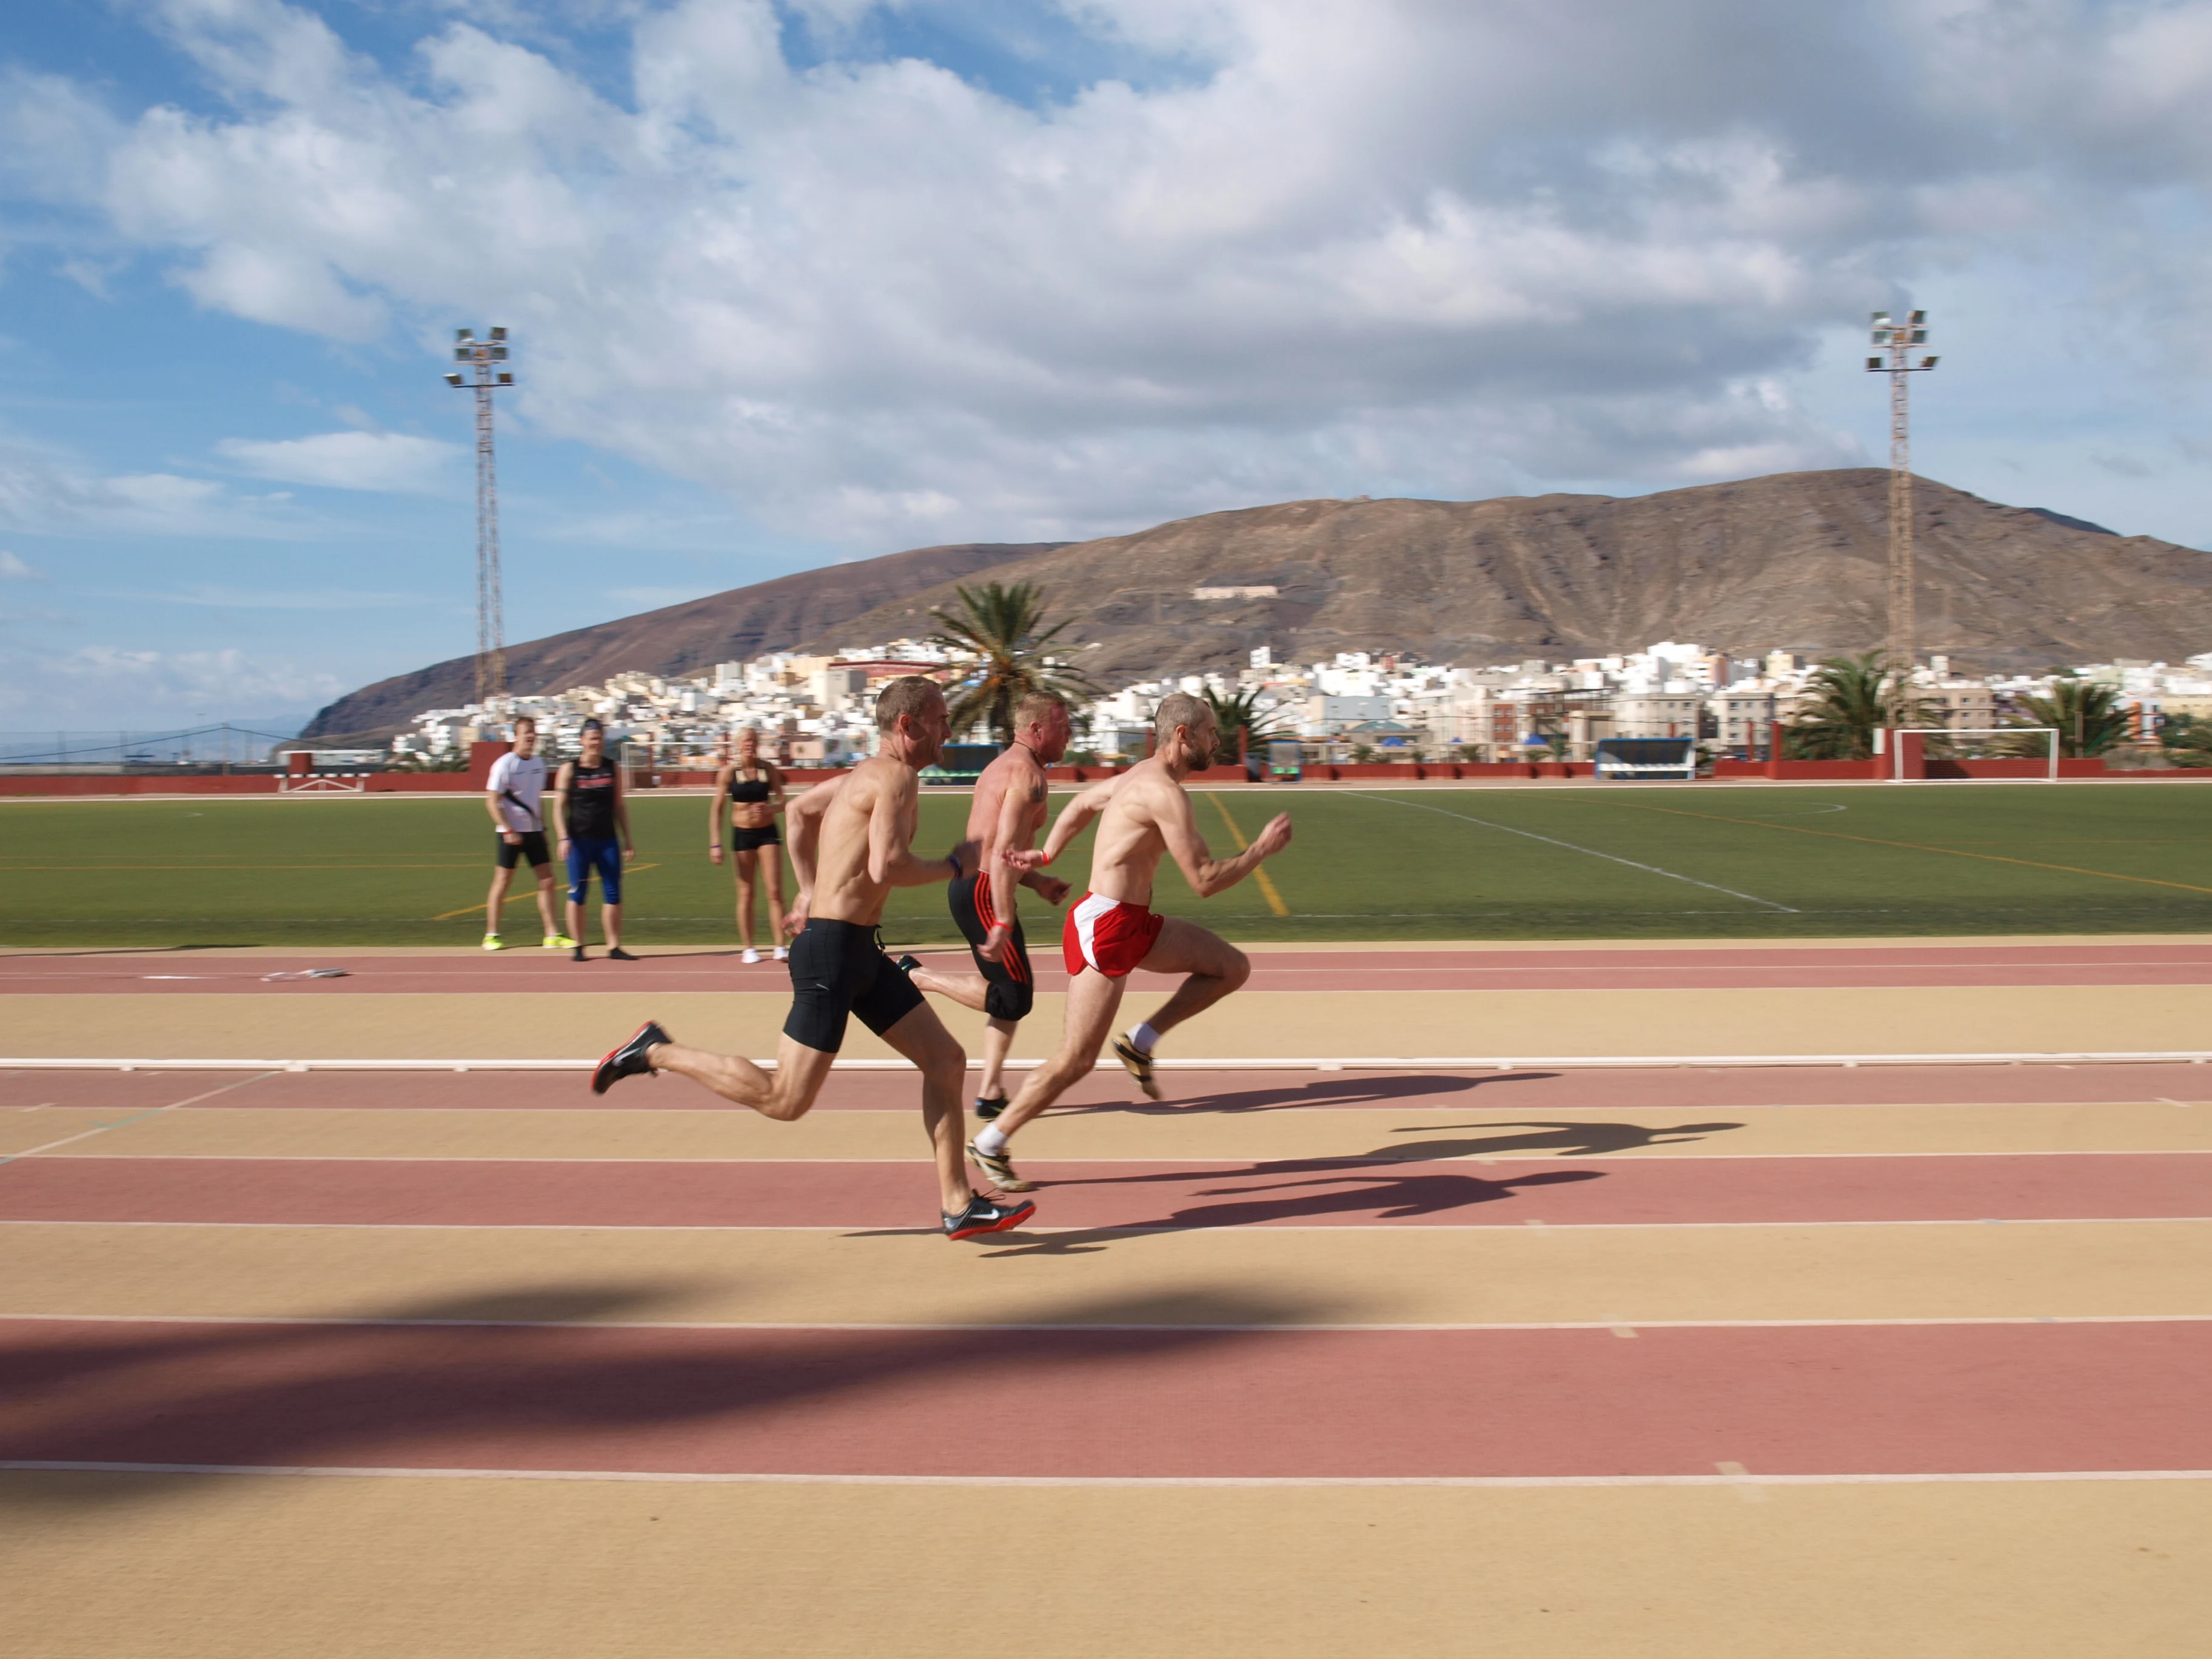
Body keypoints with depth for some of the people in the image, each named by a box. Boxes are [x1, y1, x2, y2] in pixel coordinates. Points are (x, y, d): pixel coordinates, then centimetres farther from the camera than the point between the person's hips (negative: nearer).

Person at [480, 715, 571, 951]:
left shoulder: (539, 762, 10)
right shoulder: (505, 764, -10)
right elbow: (491, 801, -12)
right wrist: (508, 831, -19)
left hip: (534, 832, 6)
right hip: (511, 833, -6)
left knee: (547, 881, 1)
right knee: (502, 882, 0)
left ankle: (553, 935, 4)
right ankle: (491, 935, 9)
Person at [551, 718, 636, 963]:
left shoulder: (613, 769, 9)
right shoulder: (569, 769, 0)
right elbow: (559, 806, -2)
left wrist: (628, 839, 11)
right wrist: (564, 838, -12)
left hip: (608, 840, 3)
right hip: (580, 840, -3)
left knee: (613, 893, 1)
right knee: (577, 893, 1)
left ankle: (614, 947, 7)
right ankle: (577, 947, 9)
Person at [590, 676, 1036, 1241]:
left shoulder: (869, 774, 16)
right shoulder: (896, 777, -14)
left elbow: (800, 810, 30)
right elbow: (886, 867, -27)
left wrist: (811, 892, 30)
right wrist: (954, 866, -10)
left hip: (861, 950, 11)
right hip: (832, 948, -11)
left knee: (946, 1061, 8)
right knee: (785, 1100, -6)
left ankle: (959, 1205, 11)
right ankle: (656, 1051, 6)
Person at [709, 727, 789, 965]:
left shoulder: (769, 770, -1)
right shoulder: (728, 772, -5)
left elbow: (782, 802, 1)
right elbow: (717, 809, -3)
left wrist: (769, 808, -22)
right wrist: (715, 844, -9)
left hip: (768, 832, 1)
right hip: (742, 835, -1)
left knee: (775, 891, -5)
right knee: (746, 893, 3)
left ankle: (780, 946, -2)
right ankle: (748, 948, 11)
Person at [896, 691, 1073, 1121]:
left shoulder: (1002, 766, 17)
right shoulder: (1027, 773, -14)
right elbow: (1003, 853, -23)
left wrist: (1035, 881, 20)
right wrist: (1003, 924, -26)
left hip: (969, 886, 10)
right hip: (984, 895, -10)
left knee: (1009, 993, 14)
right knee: (1013, 998, -6)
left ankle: (990, 1094, 15)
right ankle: (913, 975, -2)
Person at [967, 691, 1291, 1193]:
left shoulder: (1141, 775, 11)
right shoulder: (1165, 793, -20)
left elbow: (1082, 804, 26)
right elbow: (1205, 881, -22)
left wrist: (1046, 856, 31)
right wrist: (1262, 848, -11)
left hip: (1135, 923, 10)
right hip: (1105, 929, -10)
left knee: (1232, 968, 7)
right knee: (1076, 1061, -4)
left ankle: (1141, 1043, 9)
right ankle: (990, 1145, 9)